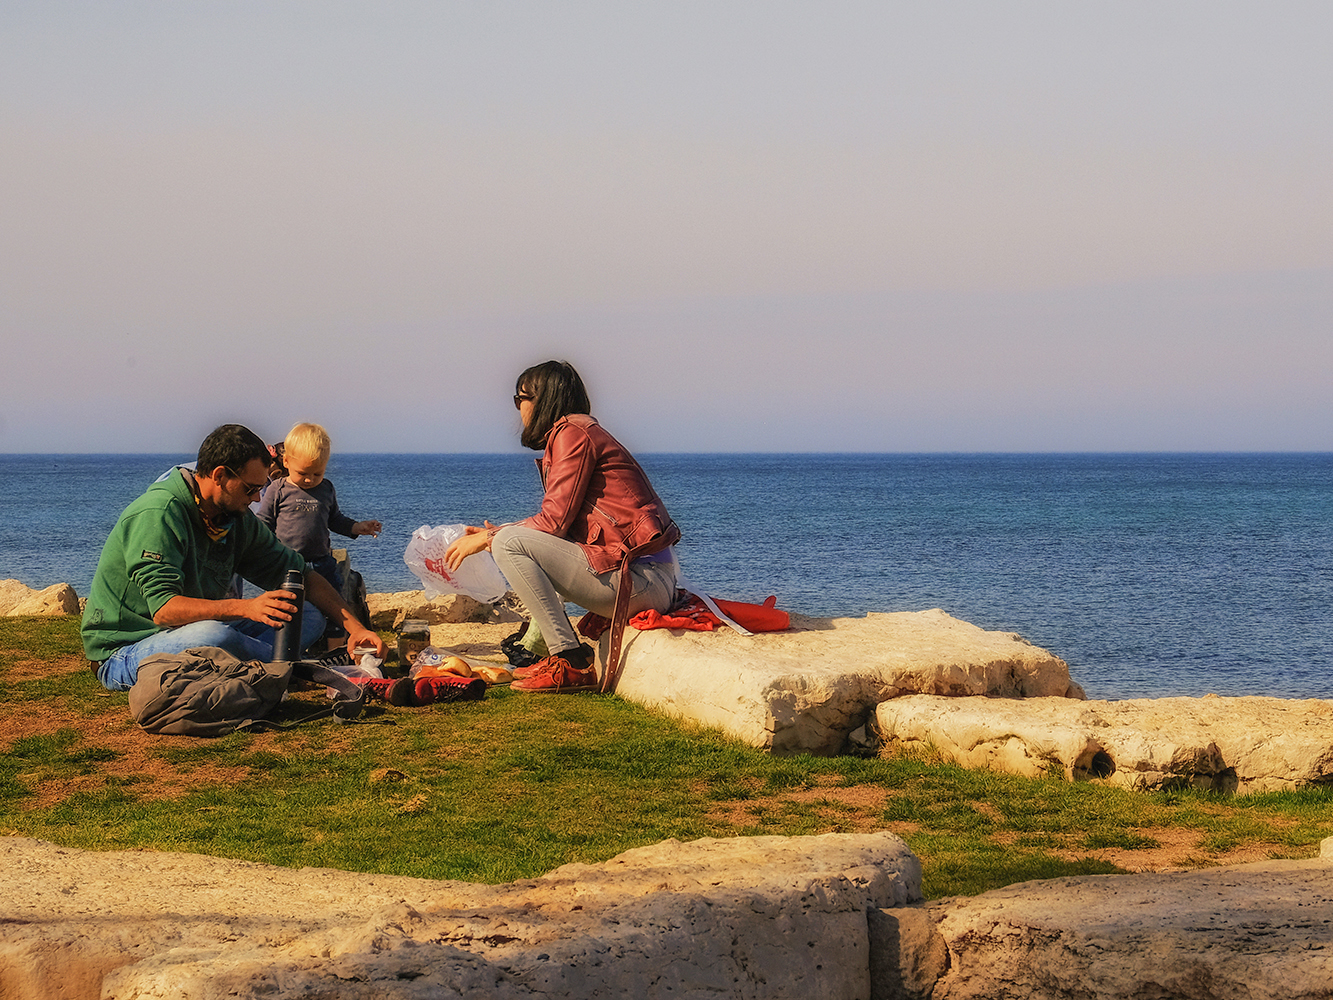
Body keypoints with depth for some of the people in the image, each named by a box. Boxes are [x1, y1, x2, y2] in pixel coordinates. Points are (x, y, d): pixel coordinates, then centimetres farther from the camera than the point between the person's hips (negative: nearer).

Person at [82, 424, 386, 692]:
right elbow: (164, 609, -32)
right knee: (212, 636, -40)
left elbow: (301, 575, 10)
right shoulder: (158, 514, -22)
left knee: (309, 617, -1)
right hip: (122, 655, -8)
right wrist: (246, 607, -42)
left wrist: (354, 626, -3)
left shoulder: (238, 520, 3)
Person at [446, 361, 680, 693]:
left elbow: (554, 520, -13)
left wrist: (488, 538, -3)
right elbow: (560, 524, 19)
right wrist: (494, 534, 16)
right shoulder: (577, 431, 23)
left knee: (511, 543, -18)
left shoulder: (573, 433, -7)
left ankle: (572, 663, -18)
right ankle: (539, 648, 13)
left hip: (639, 578, -10)